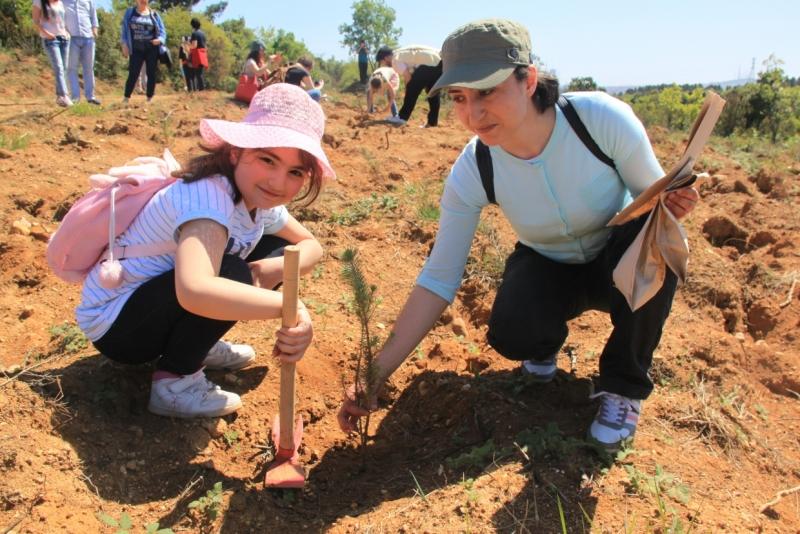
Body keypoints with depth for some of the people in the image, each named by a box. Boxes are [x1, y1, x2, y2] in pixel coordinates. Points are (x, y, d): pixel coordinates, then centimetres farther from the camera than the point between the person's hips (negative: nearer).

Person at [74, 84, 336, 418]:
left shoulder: (259, 199, -6)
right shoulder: (210, 195, -32)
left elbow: (311, 246, 4)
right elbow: (194, 291, -49)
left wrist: (276, 268, -17)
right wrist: (289, 306, -48)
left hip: (152, 302, 8)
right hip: (113, 324, -8)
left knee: (279, 249, 2)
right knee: (232, 274, -32)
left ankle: (199, 344, 11)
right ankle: (174, 382, -11)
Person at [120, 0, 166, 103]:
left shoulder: (154, 15, 6)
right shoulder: (129, 13, 8)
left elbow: (162, 31, 3)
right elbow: (125, 29, 9)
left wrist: (159, 40, -19)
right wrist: (124, 44, -1)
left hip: (151, 49, 0)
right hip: (136, 50, 0)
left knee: (151, 74, 2)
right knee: (133, 74, -7)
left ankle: (150, 99, 10)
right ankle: (126, 98, -2)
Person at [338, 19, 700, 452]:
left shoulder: (602, 118, -29)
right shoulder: (472, 171, -24)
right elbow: (438, 279, -22)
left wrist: (671, 205, -38)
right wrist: (377, 373, -27)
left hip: (623, 262, 0)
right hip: (546, 270, 0)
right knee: (511, 334, -31)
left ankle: (624, 385, -9)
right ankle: (546, 343, 11)